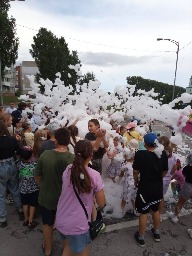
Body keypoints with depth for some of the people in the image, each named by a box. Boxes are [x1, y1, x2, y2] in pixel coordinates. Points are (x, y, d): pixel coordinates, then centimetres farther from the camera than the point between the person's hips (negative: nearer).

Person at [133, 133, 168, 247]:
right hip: (158, 187, 4)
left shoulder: (140, 154, -23)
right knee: (156, 210, 25)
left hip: (145, 187, -4)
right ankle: (157, 233, 44)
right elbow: (165, 171, 3)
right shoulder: (163, 154, -9)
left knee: (143, 213, 12)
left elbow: (136, 171, -14)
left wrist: (136, 182, 5)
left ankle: (141, 238, 29)